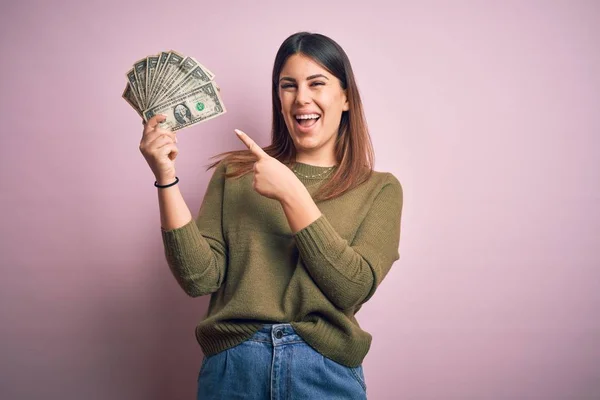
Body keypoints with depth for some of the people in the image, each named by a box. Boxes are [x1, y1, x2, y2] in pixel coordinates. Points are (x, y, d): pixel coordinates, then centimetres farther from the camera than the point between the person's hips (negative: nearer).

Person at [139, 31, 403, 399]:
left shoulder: (380, 189, 2)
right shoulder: (234, 174, 4)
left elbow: (353, 289, -11)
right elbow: (200, 279, -5)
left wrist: (291, 193, -15)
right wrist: (167, 179, -14)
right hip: (231, 367, 1)